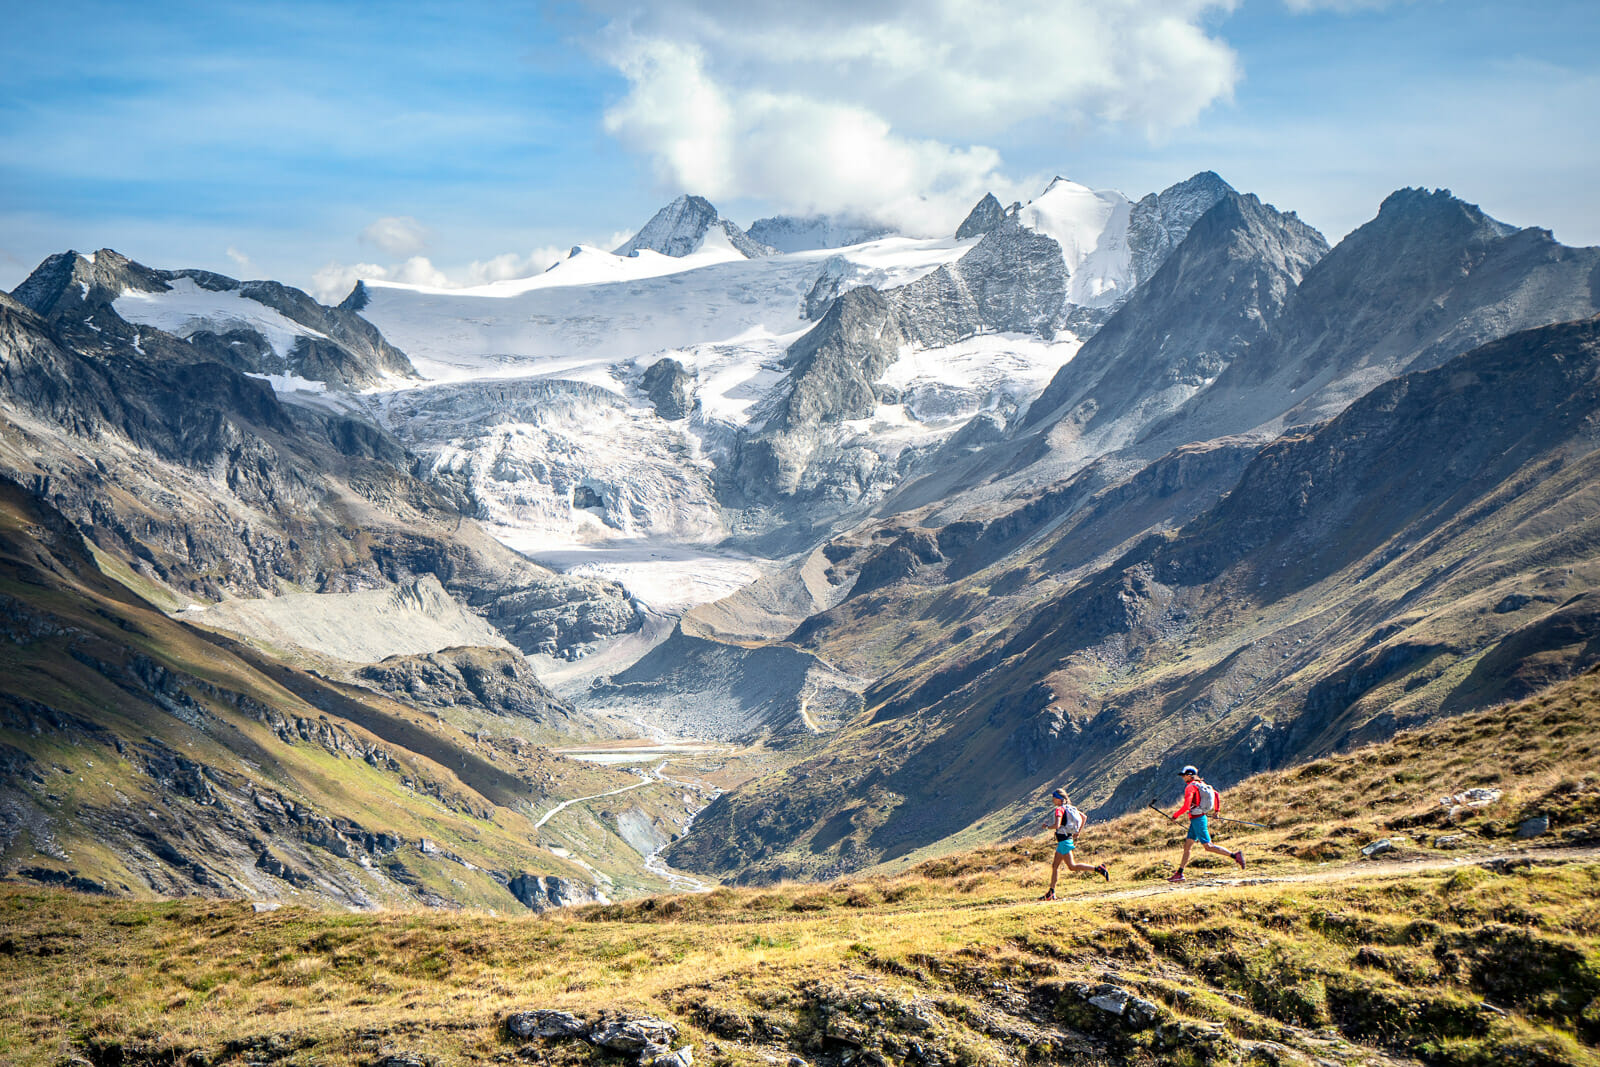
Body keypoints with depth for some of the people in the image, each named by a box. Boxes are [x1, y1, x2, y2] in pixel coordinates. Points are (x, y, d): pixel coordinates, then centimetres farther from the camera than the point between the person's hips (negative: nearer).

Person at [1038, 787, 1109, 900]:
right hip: (1067, 839, 10)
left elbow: (1057, 825, -26)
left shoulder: (1059, 809, -14)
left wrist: (1047, 826, -7)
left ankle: (1098, 869, -12)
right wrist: (1079, 832, 18)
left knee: (1072, 866, -8)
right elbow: (1084, 817, 17)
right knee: (1055, 865, 12)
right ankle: (1051, 893, 13)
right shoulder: (1069, 808, 12)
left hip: (1064, 840, -10)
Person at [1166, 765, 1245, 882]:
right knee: (1187, 846, 9)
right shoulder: (1201, 784, 11)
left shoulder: (1190, 787, -15)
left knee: (1208, 846, -7)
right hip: (1199, 818, 10)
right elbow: (1215, 794, 21)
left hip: (1197, 819, -10)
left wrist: (1175, 815, -11)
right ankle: (1179, 874, 9)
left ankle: (1235, 856, -7)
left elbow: (1186, 807, -23)